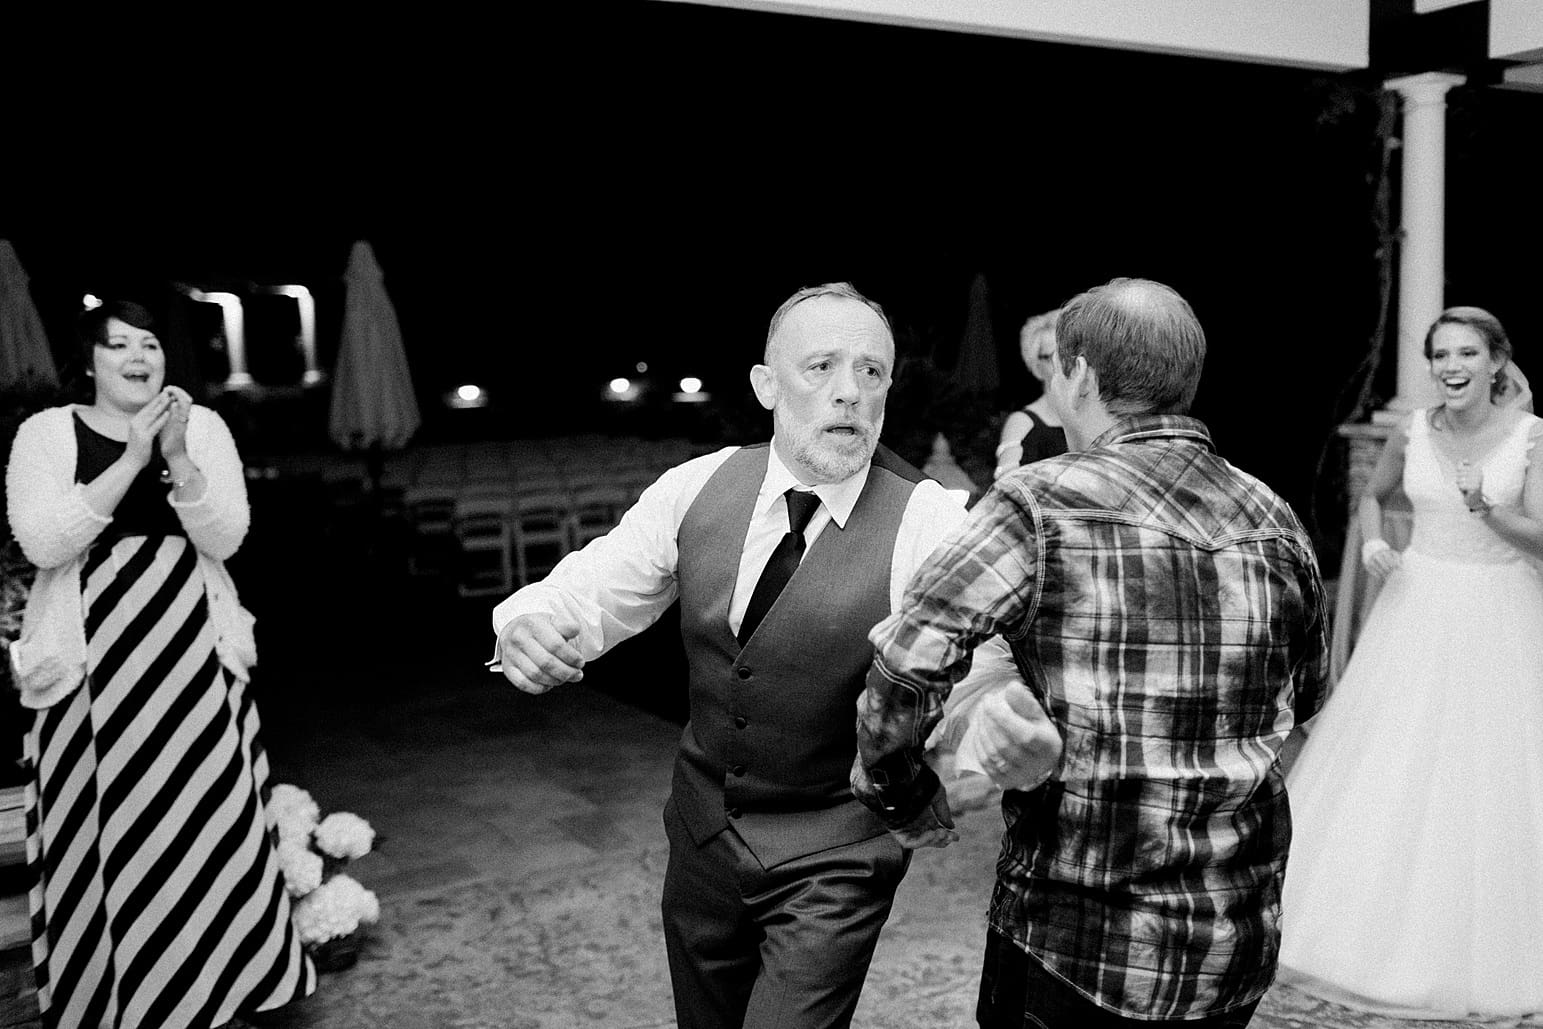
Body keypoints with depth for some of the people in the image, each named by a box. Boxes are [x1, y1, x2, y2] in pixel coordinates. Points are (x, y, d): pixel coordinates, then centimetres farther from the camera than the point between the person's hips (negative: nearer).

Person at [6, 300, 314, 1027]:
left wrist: (177, 457, -18)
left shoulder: (201, 425, 6)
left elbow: (225, 537, -3)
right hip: (91, 657, -2)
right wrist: (131, 461, -18)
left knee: (207, 824, 6)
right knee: (103, 833, 3)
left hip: (193, 652, 2)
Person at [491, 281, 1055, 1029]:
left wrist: (1007, 739, -49)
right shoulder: (697, 489, -8)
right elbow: (587, 594, -5)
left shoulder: (929, 524, -19)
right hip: (702, 829, 4)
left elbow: (979, 672, -26)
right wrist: (527, 625, -29)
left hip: (834, 861, -4)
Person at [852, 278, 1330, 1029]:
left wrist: (893, 789, -7)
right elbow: (1305, 692, 14)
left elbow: (905, 659, -24)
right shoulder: (1274, 520, 0)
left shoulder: (1041, 504, -16)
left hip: (1078, 941, -5)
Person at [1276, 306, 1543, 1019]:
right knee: (1390, 777, 6)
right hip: (1418, 610, 2)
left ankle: (1480, 955, 22)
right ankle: (1388, 935, 24)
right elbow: (1373, 495, 17)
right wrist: (1373, 544, -2)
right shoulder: (1412, 431, 0)